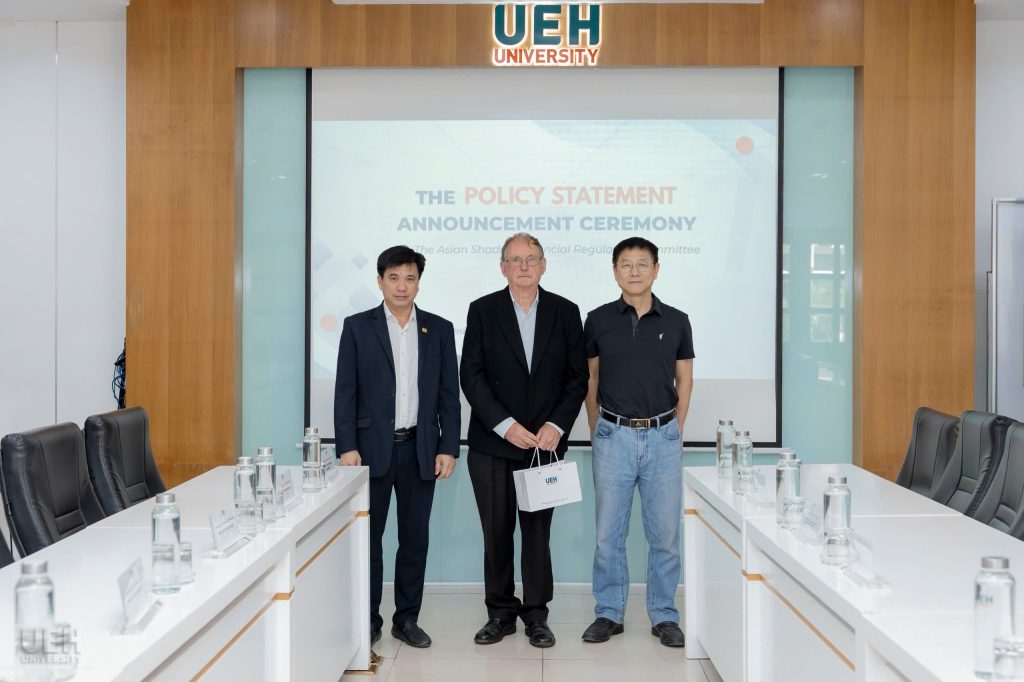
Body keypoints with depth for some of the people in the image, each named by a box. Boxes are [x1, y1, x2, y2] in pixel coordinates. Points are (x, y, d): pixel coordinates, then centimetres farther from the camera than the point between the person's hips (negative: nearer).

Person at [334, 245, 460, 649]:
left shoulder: (439, 329, 6)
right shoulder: (358, 327, 2)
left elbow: (448, 393, 6)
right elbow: (345, 392, -1)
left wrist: (448, 447, -1)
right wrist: (347, 446, -8)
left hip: (420, 449, 2)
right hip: (372, 448, -1)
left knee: (415, 537, 8)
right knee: (368, 536, 5)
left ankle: (406, 619, 20)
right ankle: (368, 619, 18)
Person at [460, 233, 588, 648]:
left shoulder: (565, 312, 5)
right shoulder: (482, 311, 2)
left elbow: (577, 377, 4)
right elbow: (471, 376, -3)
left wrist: (556, 425, -9)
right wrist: (505, 425, -12)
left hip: (545, 442, 0)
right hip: (492, 443, 0)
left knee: (538, 531, 6)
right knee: (497, 531, 7)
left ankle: (536, 615, 18)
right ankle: (501, 612, 20)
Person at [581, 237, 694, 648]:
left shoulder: (676, 321, 3)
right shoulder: (599, 320, 1)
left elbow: (684, 381, 10)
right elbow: (589, 378, 9)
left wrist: (674, 430, 5)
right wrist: (596, 429, 6)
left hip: (663, 436, 0)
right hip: (613, 436, 0)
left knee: (664, 533, 5)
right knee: (609, 532, 6)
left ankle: (664, 616, 19)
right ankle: (608, 613, 19)